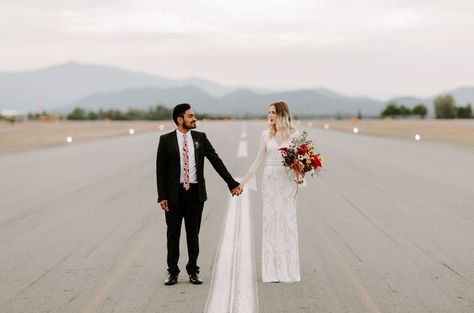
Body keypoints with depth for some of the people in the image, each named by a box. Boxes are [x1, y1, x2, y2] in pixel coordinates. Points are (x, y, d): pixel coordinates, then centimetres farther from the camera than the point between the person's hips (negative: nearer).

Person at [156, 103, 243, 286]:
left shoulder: (200, 138, 5)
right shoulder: (166, 140, -3)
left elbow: (216, 161, 7)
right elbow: (161, 170, -3)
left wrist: (232, 183, 3)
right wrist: (162, 196, -9)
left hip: (195, 192, 2)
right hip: (174, 193, -2)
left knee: (193, 233, 8)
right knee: (173, 234, 4)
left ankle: (193, 271, 19)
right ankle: (173, 272, 14)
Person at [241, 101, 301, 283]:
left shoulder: (294, 134, 0)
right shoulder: (266, 135, 7)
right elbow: (258, 161, 11)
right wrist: (243, 181, 10)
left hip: (287, 181, -2)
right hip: (270, 180, 2)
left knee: (287, 221, -2)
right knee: (270, 220, 1)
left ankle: (288, 270, 7)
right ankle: (272, 270, 7)